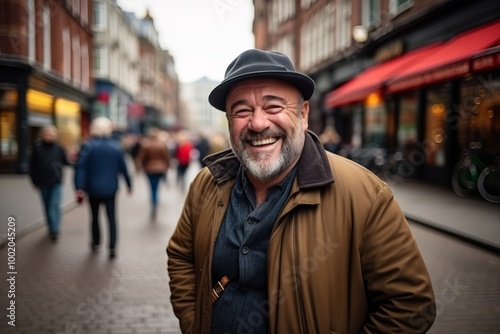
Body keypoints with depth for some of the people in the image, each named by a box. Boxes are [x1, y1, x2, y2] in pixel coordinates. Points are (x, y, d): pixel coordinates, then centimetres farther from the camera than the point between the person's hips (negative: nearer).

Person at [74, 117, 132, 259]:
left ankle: (96, 243, 30)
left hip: (93, 188, -1)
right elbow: (122, 167, 3)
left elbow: (81, 167, -18)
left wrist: (79, 187, -21)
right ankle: (112, 247, -2)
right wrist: (129, 184, 14)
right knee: (111, 217, 5)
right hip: (110, 189, 1)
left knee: (95, 216, 17)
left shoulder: (88, 146, -8)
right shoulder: (116, 146, -1)